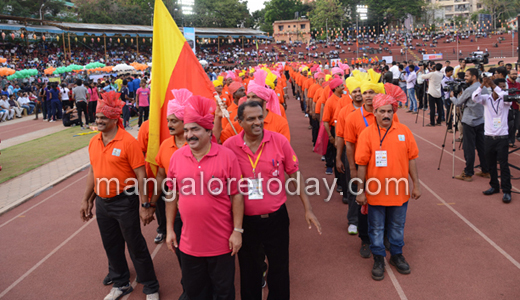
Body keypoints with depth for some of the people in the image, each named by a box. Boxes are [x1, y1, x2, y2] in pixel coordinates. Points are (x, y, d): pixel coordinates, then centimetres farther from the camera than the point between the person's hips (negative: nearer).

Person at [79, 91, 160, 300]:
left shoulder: (128, 141, -17)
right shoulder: (94, 142, 5)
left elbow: (141, 175, -17)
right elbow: (92, 172, 15)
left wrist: (144, 205, -19)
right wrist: (86, 200, 16)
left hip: (125, 202, -6)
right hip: (102, 202, 7)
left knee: (136, 246, 4)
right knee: (111, 245, 19)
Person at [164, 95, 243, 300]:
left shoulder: (226, 156, -12)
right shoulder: (177, 157, -2)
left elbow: (236, 196, -8)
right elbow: (172, 196, 7)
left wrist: (237, 231, -9)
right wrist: (169, 229, 7)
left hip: (222, 242, -3)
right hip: (189, 242, 3)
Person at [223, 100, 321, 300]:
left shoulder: (279, 141, -10)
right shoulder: (229, 146, -10)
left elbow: (295, 175, -2)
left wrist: (307, 209, -3)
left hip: (276, 216, 0)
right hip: (245, 220, 0)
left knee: (280, 269, 17)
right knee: (249, 271, 19)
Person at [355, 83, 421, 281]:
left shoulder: (404, 131, -2)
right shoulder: (367, 134, -8)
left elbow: (411, 159, 3)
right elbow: (362, 164, -7)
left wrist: (416, 184, 4)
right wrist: (360, 191, -5)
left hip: (399, 190, 2)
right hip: (376, 191, -2)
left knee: (398, 226, 18)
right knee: (376, 228, 11)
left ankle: (397, 255, 37)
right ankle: (378, 259, 28)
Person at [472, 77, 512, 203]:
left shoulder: (505, 99, -2)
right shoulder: (486, 99, 1)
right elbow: (475, 98, -17)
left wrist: (493, 85, -31)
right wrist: (482, 84, -30)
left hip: (502, 137, -2)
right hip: (488, 136, 2)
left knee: (503, 165, -3)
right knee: (491, 164, 12)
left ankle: (507, 191, 4)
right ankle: (494, 186, 27)